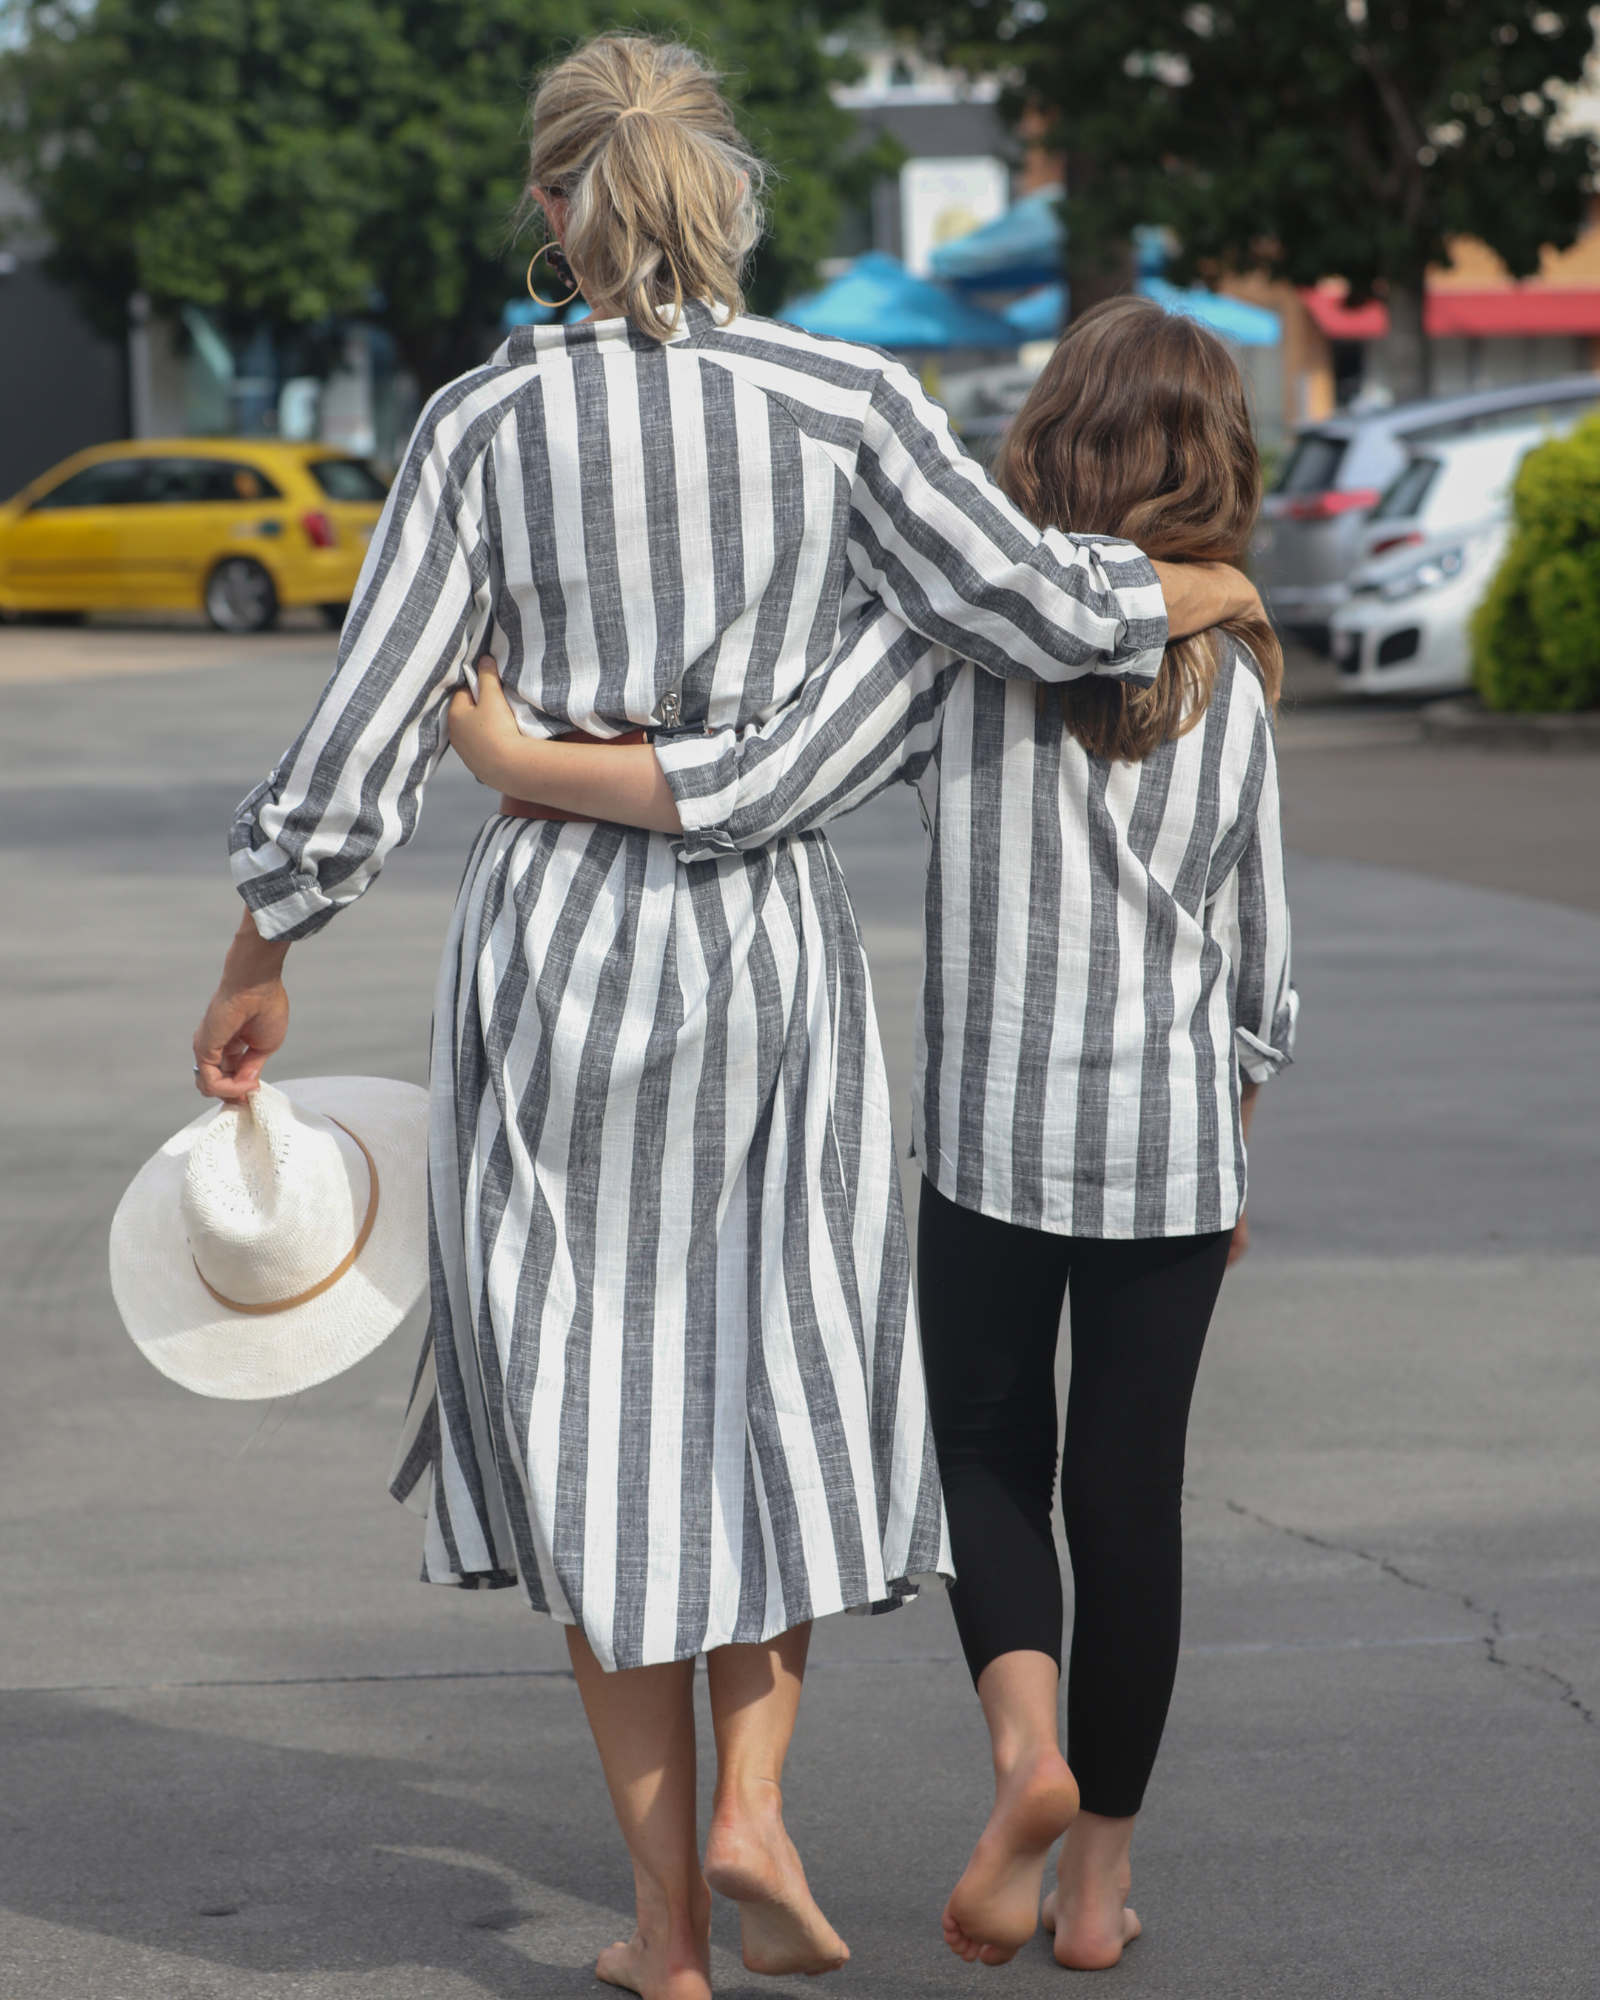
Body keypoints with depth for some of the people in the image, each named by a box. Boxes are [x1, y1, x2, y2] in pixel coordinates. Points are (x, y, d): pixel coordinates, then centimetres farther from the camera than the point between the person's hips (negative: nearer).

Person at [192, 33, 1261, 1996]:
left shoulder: (484, 419, -3)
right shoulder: (842, 402, -5)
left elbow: (370, 713, -4)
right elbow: (1030, 608, -11)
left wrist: (257, 965, 4)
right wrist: (1206, 589, 9)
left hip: (548, 930, 0)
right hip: (769, 940, 0)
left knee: (596, 1405, 9)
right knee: (780, 1364, 19)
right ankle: (751, 1802, 1)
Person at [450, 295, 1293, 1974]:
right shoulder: (1228, 676, 0)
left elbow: (758, 792, -20)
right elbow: (1257, 967, 6)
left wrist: (515, 760, -12)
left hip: (993, 1135, -2)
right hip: (1173, 1139, 2)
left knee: (985, 1455, 14)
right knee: (1129, 1490, 10)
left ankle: (1026, 1745, -12)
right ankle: (1098, 1872, 16)